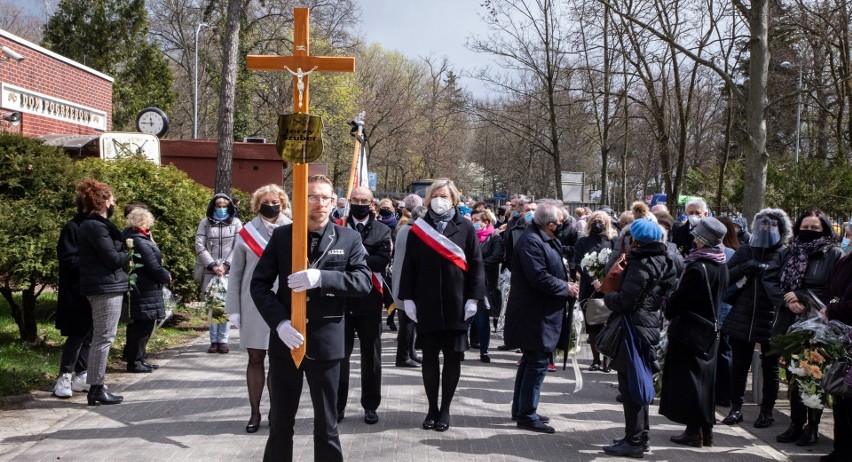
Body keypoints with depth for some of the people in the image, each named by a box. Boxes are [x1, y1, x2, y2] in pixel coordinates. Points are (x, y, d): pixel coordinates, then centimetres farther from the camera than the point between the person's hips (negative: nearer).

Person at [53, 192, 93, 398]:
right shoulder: (72, 228, -9)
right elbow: (68, 260, -16)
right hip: (76, 293, -7)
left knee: (89, 335, 10)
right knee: (78, 335, -6)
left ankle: (81, 376, 18)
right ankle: (64, 378, 3)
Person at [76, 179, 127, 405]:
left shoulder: (93, 224, 17)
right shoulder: (97, 227, -16)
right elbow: (114, 258, -18)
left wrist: (122, 254, 0)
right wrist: (127, 255, 0)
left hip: (100, 287, 11)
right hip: (106, 287, -11)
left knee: (100, 338, 13)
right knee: (104, 338, -7)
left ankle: (96, 387, 18)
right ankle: (97, 389, -3)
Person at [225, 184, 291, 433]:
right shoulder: (247, 233, 0)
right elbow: (235, 273, 4)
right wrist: (233, 309, 0)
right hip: (253, 304, 1)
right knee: (255, 359, 7)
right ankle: (255, 412, 16)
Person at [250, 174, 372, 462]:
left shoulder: (349, 239, 2)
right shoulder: (281, 236, 2)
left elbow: (364, 281, -8)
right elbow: (259, 283, 0)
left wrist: (322, 278, -24)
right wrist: (279, 322, -15)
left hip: (326, 341, 0)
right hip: (285, 339, 1)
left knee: (327, 424, 10)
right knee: (281, 422, 11)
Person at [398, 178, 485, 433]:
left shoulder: (465, 228, 2)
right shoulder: (418, 229, 6)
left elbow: (476, 265, 1)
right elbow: (409, 266, 6)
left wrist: (473, 298, -6)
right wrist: (407, 298, -1)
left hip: (456, 305, -1)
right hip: (426, 305, 1)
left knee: (452, 358, 5)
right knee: (429, 357, 6)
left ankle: (445, 409, 16)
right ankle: (432, 408, 17)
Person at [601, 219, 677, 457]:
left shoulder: (641, 264, -16)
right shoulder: (662, 262, 12)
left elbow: (625, 300, -22)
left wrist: (607, 297, -2)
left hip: (635, 328, -10)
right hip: (650, 327, 10)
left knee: (629, 386, -5)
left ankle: (634, 441, -2)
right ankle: (640, 435, 26)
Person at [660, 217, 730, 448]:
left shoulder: (697, 268, -24)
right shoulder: (722, 266, 2)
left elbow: (679, 299, -18)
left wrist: (668, 312, 0)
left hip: (689, 329, -8)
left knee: (687, 379, 1)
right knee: (705, 378, 14)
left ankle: (693, 431, 4)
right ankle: (706, 429, 20)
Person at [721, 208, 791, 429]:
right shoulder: (744, 251, 10)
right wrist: (743, 268, -12)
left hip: (771, 320, -2)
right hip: (742, 318, 2)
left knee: (770, 367, 8)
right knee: (739, 365, 7)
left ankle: (767, 411, 19)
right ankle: (736, 408, 17)